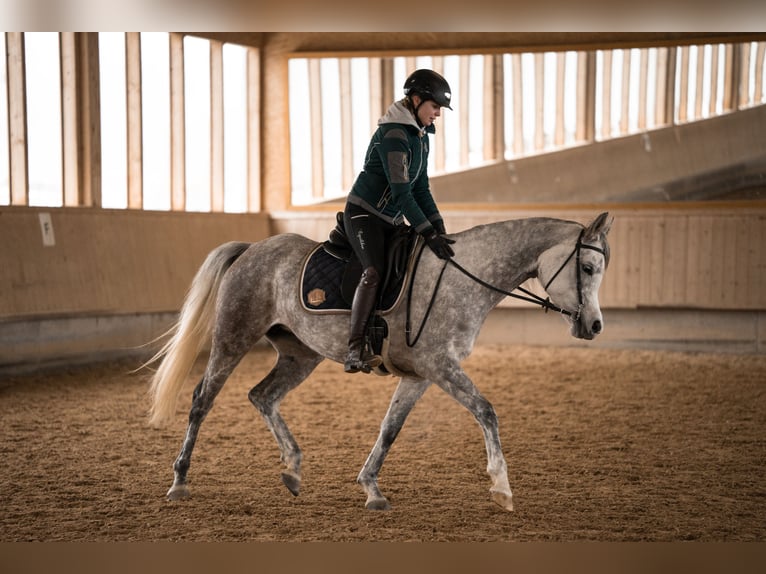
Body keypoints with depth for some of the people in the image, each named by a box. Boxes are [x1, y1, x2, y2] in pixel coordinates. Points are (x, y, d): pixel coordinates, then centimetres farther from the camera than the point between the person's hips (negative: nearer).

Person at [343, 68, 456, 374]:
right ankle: (354, 351, -30)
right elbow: (401, 192, -24)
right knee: (375, 271, -27)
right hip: (363, 214, -10)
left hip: (391, 220, 10)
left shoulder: (420, 135, 9)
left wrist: (440, 230, 2)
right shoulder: (393, 135, -20)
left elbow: (420, 189, 12)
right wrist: (429, 233, -26)